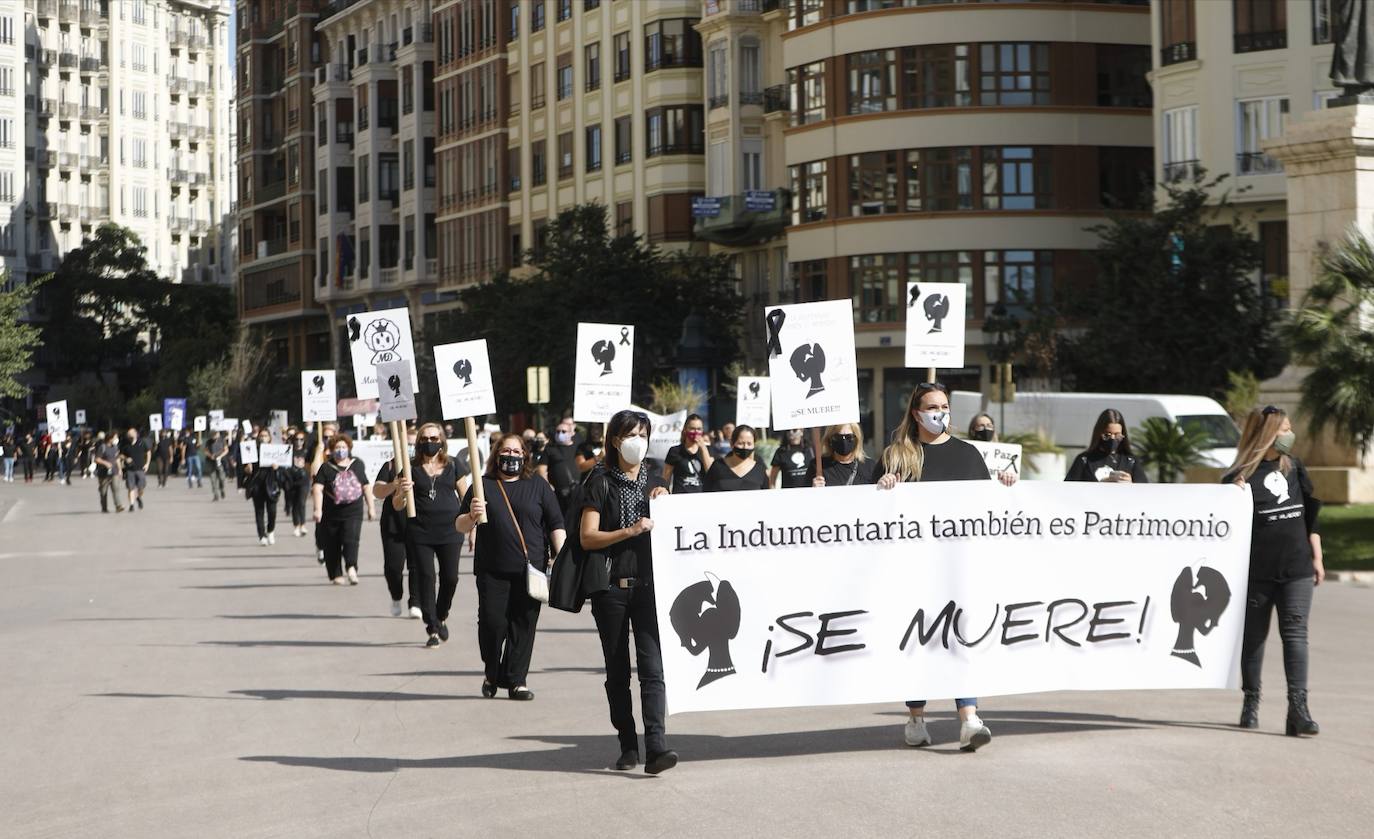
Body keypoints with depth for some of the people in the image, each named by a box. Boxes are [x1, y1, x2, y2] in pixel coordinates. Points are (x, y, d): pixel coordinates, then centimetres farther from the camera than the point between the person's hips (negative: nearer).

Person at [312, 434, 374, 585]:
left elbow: (365, 487, 17)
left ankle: (351, 568, -30)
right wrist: (318, 509, -21)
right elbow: (318, 489, -10)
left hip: (353, 512, 0)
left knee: (351, 539, -20)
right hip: (331, 514, 0)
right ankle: (336, 575, 14)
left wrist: (370, 508, 16)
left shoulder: (357, 465, 10)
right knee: (332, 545, 5)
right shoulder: (326, 468, 0)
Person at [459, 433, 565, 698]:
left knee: (524, 625, -2)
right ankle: (491, 673, 16)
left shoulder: (539, 486, 11)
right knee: (493, 623, -6)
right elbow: (460, 526, 11)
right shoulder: (482, 486, 10)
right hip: (492, 571, 0)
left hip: (531, 569, 0)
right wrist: (472, 516, -11)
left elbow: (556, 525, 8)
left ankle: (516, 680, 6)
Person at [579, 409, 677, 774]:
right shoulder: (602, 482, 2)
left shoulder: (654, 482, 15)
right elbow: (587, 537, -5)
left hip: (648, 583, 2)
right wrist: (630, 531, -14)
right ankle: (628, 746, 14)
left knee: (653, 667, -11)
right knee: (617, 670, 5)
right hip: (611, 586, -2)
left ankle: (656, 748, -20)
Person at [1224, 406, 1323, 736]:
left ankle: (1298, 708, -11)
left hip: (1297, 568, 3)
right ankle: (1251, 702, 22)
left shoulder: (1293, 466, 10)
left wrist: (1317, 557, 12)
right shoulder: (1241, 476, -6)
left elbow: (1310, 513, 15)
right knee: (1254, 635, 8)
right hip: (1257, 570, -3)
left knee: (1295, 633, -6)